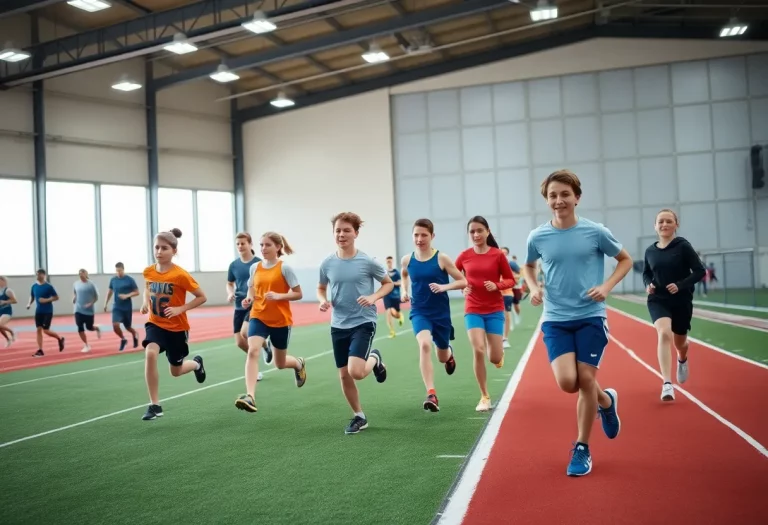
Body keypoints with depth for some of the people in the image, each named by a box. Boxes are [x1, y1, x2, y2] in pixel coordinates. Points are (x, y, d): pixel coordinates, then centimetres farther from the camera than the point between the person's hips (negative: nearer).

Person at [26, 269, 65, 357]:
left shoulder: (49, 286, -12)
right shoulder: (34, 286, 5)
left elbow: (56, 297, -9)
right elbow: (32, 296, 17)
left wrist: (46, 300, -21)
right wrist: (29, 303, -1)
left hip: (48, 311, -5)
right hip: (38, 311, 5)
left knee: (46, 330, -7)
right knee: (38, 330, 1)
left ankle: (60, 339, 21)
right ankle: (40, 350, 5)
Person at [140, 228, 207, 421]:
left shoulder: (180, 275, -20)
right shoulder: (148, 272, -6)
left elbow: (202, 297, -11)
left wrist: (180, 308, -21)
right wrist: (146, 303, -2)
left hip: (177, 327, -2)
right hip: (155, 324, 3)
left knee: (176, 371, 11)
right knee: (150, 354, -28)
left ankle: (196, 363, 50)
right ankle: (154, 405, -18)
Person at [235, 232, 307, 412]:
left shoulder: (284, 268, -10)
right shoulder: (255, 267, 3)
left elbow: (298, 294, -8)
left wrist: (278, 296, -24)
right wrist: (249, 299, -4)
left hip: (281, 320, -2)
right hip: (258, 317, 3)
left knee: (280, 363, 13)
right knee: (252, 351, -24)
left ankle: (299, 364, 49)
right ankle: (250, 397, -31)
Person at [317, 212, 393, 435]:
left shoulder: (367, 261, -10)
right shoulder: (327, 263, 0)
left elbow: (388, 284, 3)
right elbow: (321, 288, 16)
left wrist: (373, 297, -16)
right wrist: (323, 301, -7)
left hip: (363, 322, -4)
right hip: (338, 325, 4)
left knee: (356, 372, -19)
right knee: (344, 375, 7)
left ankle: (375, 359, 17)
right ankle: (359, 417, 28)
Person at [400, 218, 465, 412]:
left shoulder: (442, 258, -11)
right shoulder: (407, 260, -3)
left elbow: (463, 281, -7)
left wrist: (444, 287, -23)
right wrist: (405, 291, 5)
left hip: (441, 314, 0)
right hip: (419, 312, 0)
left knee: (442, 358, 16)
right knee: (425, 345, -29)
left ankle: (449, 353, 58)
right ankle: (431, 395, -29)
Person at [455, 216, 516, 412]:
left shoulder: (498, 255, -6)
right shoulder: (464, 256, -2)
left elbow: (511, 280, 1)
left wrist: (497, 285, -18)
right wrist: (462, 287, -10)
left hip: (495, 310, 0)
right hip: (473, 310, 0)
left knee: (495, 358, -1)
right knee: (478, 351, -16)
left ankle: (498, 352, 40)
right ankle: (485, 397, 1)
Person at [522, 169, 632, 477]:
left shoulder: (596, 232, -5)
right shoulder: (538, 237, 0)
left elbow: (626, 260, 9)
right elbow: (529, 266, 20)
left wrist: (606, 286, -8)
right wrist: (534, 288, 0)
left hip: (590, 316, -1)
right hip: (555, 319, 1)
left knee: (586, 380, -4)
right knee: (567, 382, -13)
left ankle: (582, 449, 15)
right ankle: (606, 400, 22)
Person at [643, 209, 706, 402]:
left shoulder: (683, 246, -10)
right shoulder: (650, 251, 0)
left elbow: (700, 271, -10)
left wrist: (680, 285, -22)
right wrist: (648, 284, -6)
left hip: (681, 301, -1)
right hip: (658, 300, 1)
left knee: (680, 342, 17)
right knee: (664, 334, -25)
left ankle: (682, 360, 57)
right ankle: (667, 384, -28)